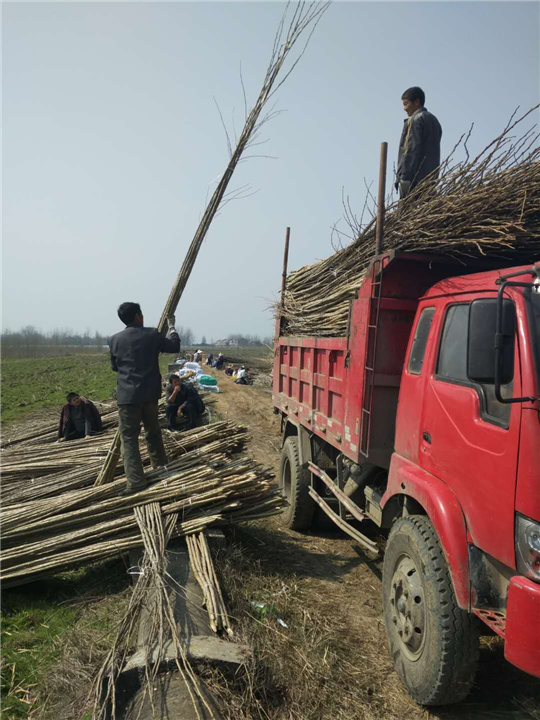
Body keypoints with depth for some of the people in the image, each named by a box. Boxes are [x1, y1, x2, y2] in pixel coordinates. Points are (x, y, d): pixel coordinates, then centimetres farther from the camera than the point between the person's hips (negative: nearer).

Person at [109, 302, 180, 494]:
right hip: (150, 393, 2)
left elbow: (114, 367, 15)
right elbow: (174, 347, 13)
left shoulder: (115, 340, 1)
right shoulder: (152, 334, -1)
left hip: (128, 395, -2)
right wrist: (171, 327, 27)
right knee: (153, 432, 19)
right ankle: (161, 469, 31)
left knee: (129, 438, 1)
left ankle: (136, 481, -6)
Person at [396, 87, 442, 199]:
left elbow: (412, 150, -14)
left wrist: (404, 178, -17)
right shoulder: (434, 120, 24)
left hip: (415, 178, -9)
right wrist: (432, 177, 20)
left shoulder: (415, 120, -4)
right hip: (431, 177, 9)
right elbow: (435, 153, 22)